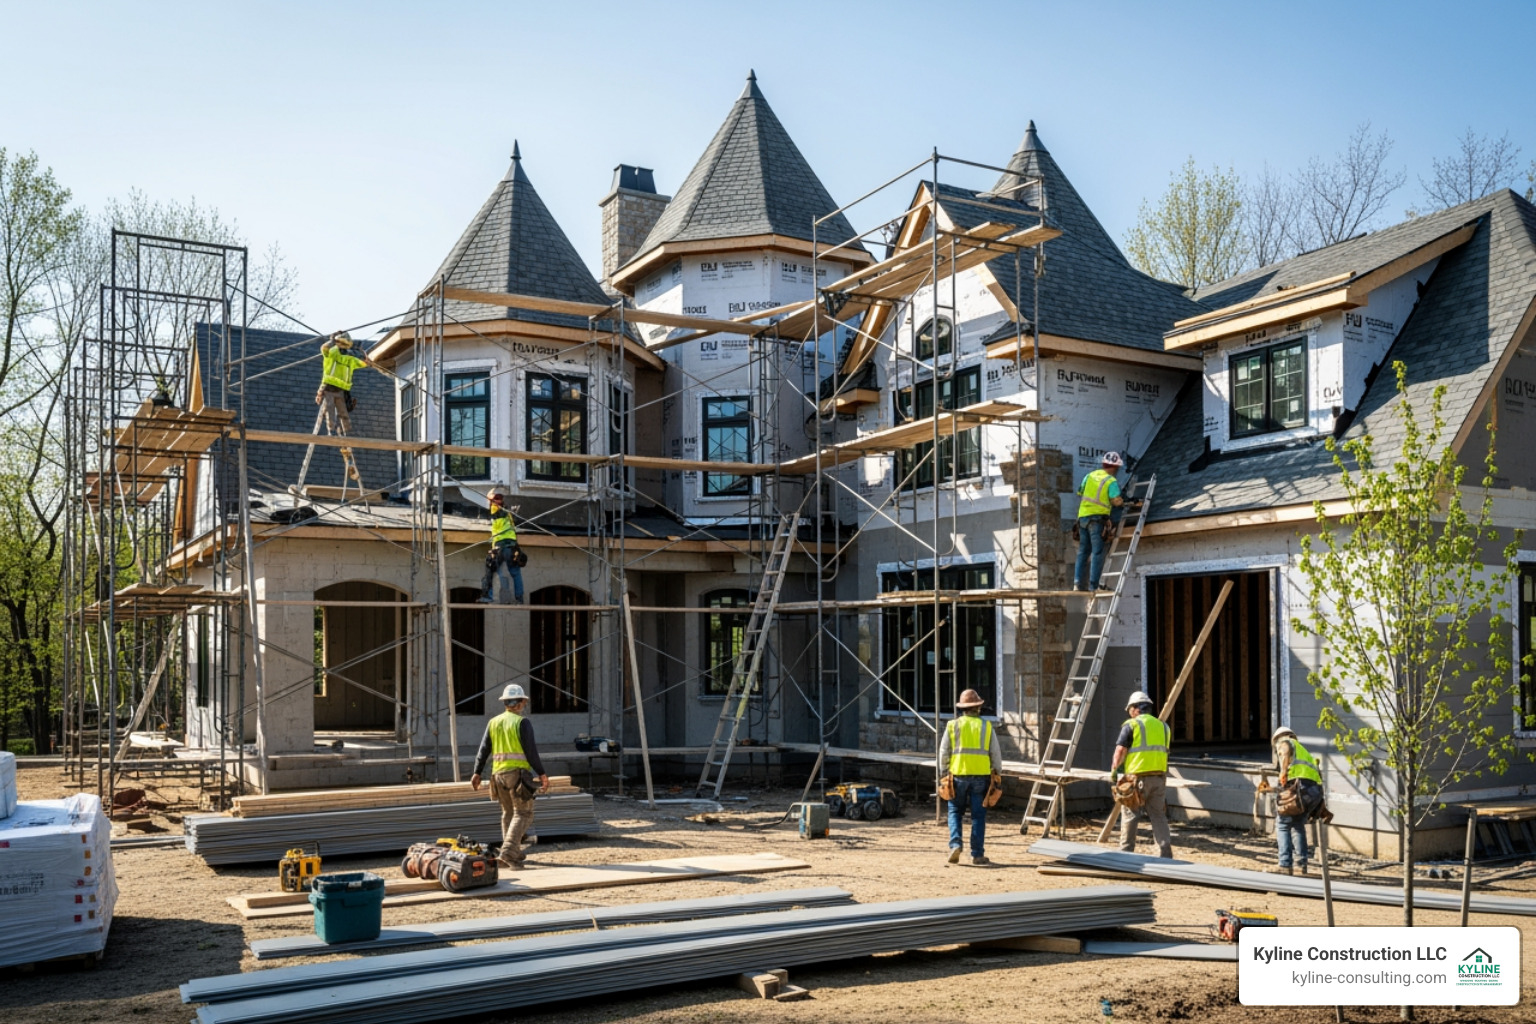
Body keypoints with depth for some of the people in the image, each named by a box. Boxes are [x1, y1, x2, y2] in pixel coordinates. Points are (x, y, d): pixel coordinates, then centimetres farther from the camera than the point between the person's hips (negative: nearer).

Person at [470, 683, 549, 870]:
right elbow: (531, 751, -12)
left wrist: (477, 773, 9)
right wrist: (541, 774, -9)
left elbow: (483, 749, 8)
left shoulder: (494, 722, 11)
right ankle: (508, 853, -17)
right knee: (522, 814, -3)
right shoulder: (522, 722, -7)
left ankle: (513, 854, 23)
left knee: (508, 813, 18)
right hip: (518, 772, -6)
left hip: (498, 773, 6)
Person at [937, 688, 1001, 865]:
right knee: (978, 815, 6)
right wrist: (997, 773, 15)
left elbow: (943, 752, 4)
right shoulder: (987, 726, 5)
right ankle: (977, 854, 7)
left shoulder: (953, 725, 3)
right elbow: (996, 753, 7)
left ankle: (955, 844, -6)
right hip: (981, 776, 0)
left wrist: (944, 772, 13)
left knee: (955, 811, 12)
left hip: (958, 775, 0)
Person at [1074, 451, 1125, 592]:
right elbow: (1116, 501, -15)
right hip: (1098, 518, -6)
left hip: (1083, 516, 6)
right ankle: (1093, 586, -7)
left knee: (1083, 551, 12)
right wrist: (1123, 501, 6)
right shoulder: (1112, 481, -6)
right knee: (1097, 552, -3)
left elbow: (1080, 493, 15)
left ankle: (1078, 584, 7)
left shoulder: (1089, 476, 9)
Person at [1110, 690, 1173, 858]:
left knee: (1129, 815, 5)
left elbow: (1120, 751, -10)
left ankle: (1126, 853, 10)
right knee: (1158, 816, 8)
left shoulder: (1131, 725, -4)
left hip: (1137, 777, -5)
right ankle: (1165, 852, 1)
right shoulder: (1163, 726, 13)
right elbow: (1164, 751, 16)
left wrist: (1114, 770, 2)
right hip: (1160, 777, 5)